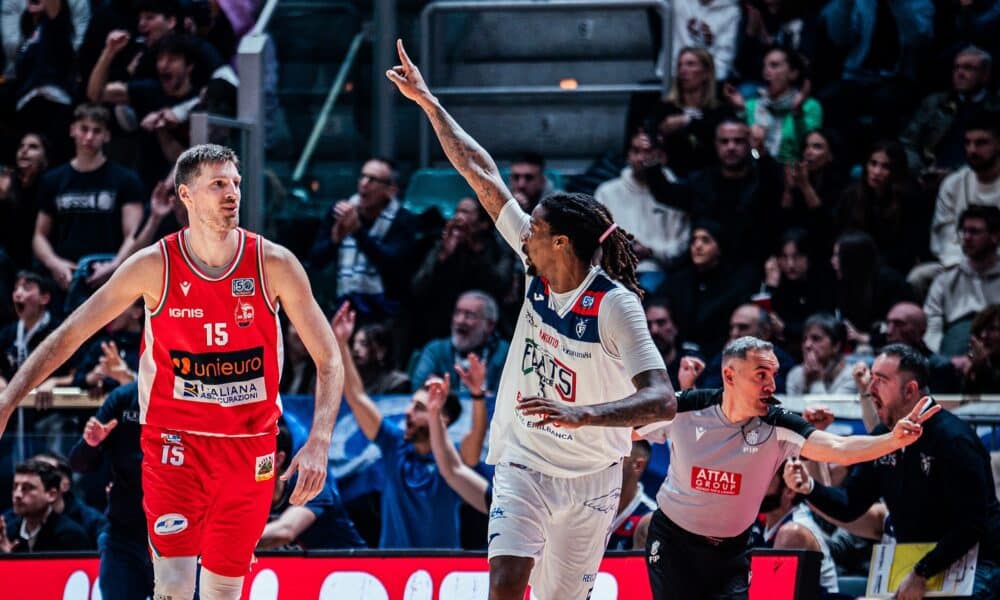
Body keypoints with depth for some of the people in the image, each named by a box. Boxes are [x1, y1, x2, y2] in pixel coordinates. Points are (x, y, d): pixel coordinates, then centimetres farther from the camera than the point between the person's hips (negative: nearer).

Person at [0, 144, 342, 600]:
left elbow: (329, 360, -4)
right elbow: (70, 335, -3)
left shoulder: (273, 265, -8)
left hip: (249, 443, 1)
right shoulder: (154, 266, -9)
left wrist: (319, 443, -17)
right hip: (174, 442, -1)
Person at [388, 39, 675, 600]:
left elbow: (662, 400, -31)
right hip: (524, 464, 4)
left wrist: (584, 415, -45)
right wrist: (427, 101, 6)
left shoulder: (615, 305, -20)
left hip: (590, 477, -4)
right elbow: (482, 173, 1)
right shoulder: (539, 270, -4)